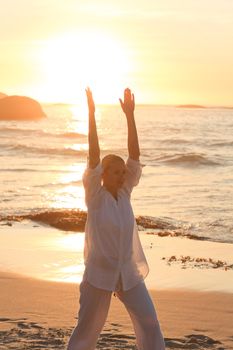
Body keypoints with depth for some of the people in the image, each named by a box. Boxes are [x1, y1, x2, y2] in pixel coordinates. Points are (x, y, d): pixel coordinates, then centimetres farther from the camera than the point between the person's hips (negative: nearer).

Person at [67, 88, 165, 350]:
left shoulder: (124, 193, 1)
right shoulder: (95, 196, -10)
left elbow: (135, 155, -6)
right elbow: (93, 155, -20)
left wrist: (130, 115, -12)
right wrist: (91, 114, -26)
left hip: (129, 274, 4)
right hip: (99, 274, -4)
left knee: (149, 324, 3)